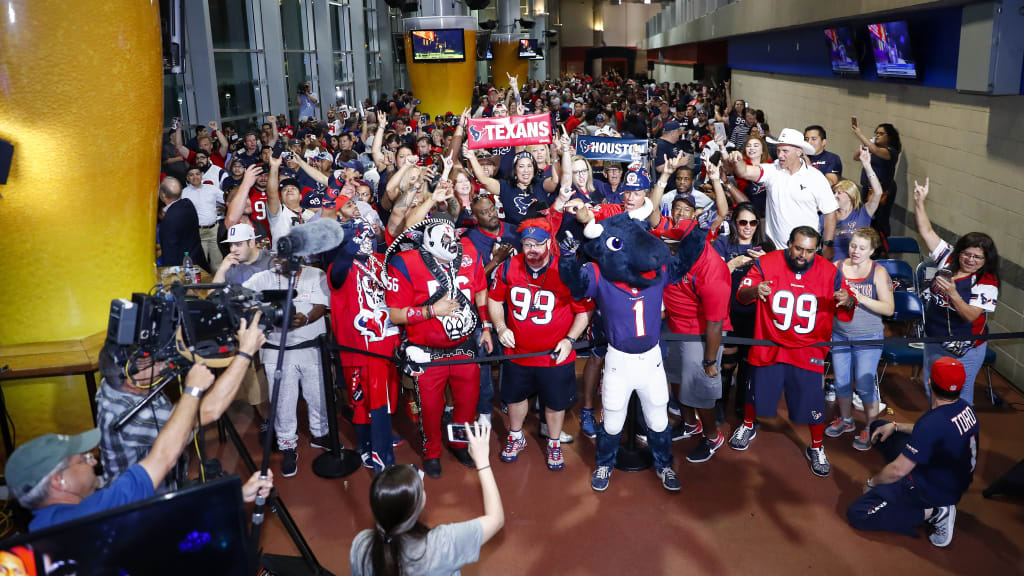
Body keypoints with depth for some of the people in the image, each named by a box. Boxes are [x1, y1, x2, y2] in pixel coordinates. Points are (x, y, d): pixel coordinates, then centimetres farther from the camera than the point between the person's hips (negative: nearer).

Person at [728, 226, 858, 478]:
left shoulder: (829, 271, -6)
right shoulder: (766, 263, -11)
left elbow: (847, 308, 1)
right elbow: (741, 296, -13)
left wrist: (848, 301, -24)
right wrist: (755, 290, -37)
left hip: (809, 352, 0)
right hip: (769, 348, 0)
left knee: (813, 403, 3)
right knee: (757, 391, 17)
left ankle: (817, 449, 28)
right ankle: (747, 427, 47)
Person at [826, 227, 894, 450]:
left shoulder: (878, 272, -8)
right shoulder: (836, 267, -1)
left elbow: (889, 308, -12)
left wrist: (861, 298, -24)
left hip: (868, 338, -3)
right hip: (840, 335, 3)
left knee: (864, 384, -3)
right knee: (841, 381, 13)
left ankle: (870, 428, 17)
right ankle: (845, 420, 35)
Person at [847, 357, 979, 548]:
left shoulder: (933, 423, -34)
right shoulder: (964, 407, -7)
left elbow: (899, 470, -27)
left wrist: (871, 482, -8)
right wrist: (896, 426, 11)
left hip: (935, 490, -9)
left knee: (856, 514, -11)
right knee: (877, 426, 15)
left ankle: (932, 512, -8)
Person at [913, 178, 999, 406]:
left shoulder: (987, 283, -16)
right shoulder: (948, 259, -3)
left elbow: (970, 316, -25)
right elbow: (926, 231, -4)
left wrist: (952, 293, -39)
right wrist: (919, 202, -14)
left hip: (965, 350, -5)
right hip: (934, 342, 5)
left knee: (960, 397, 5)